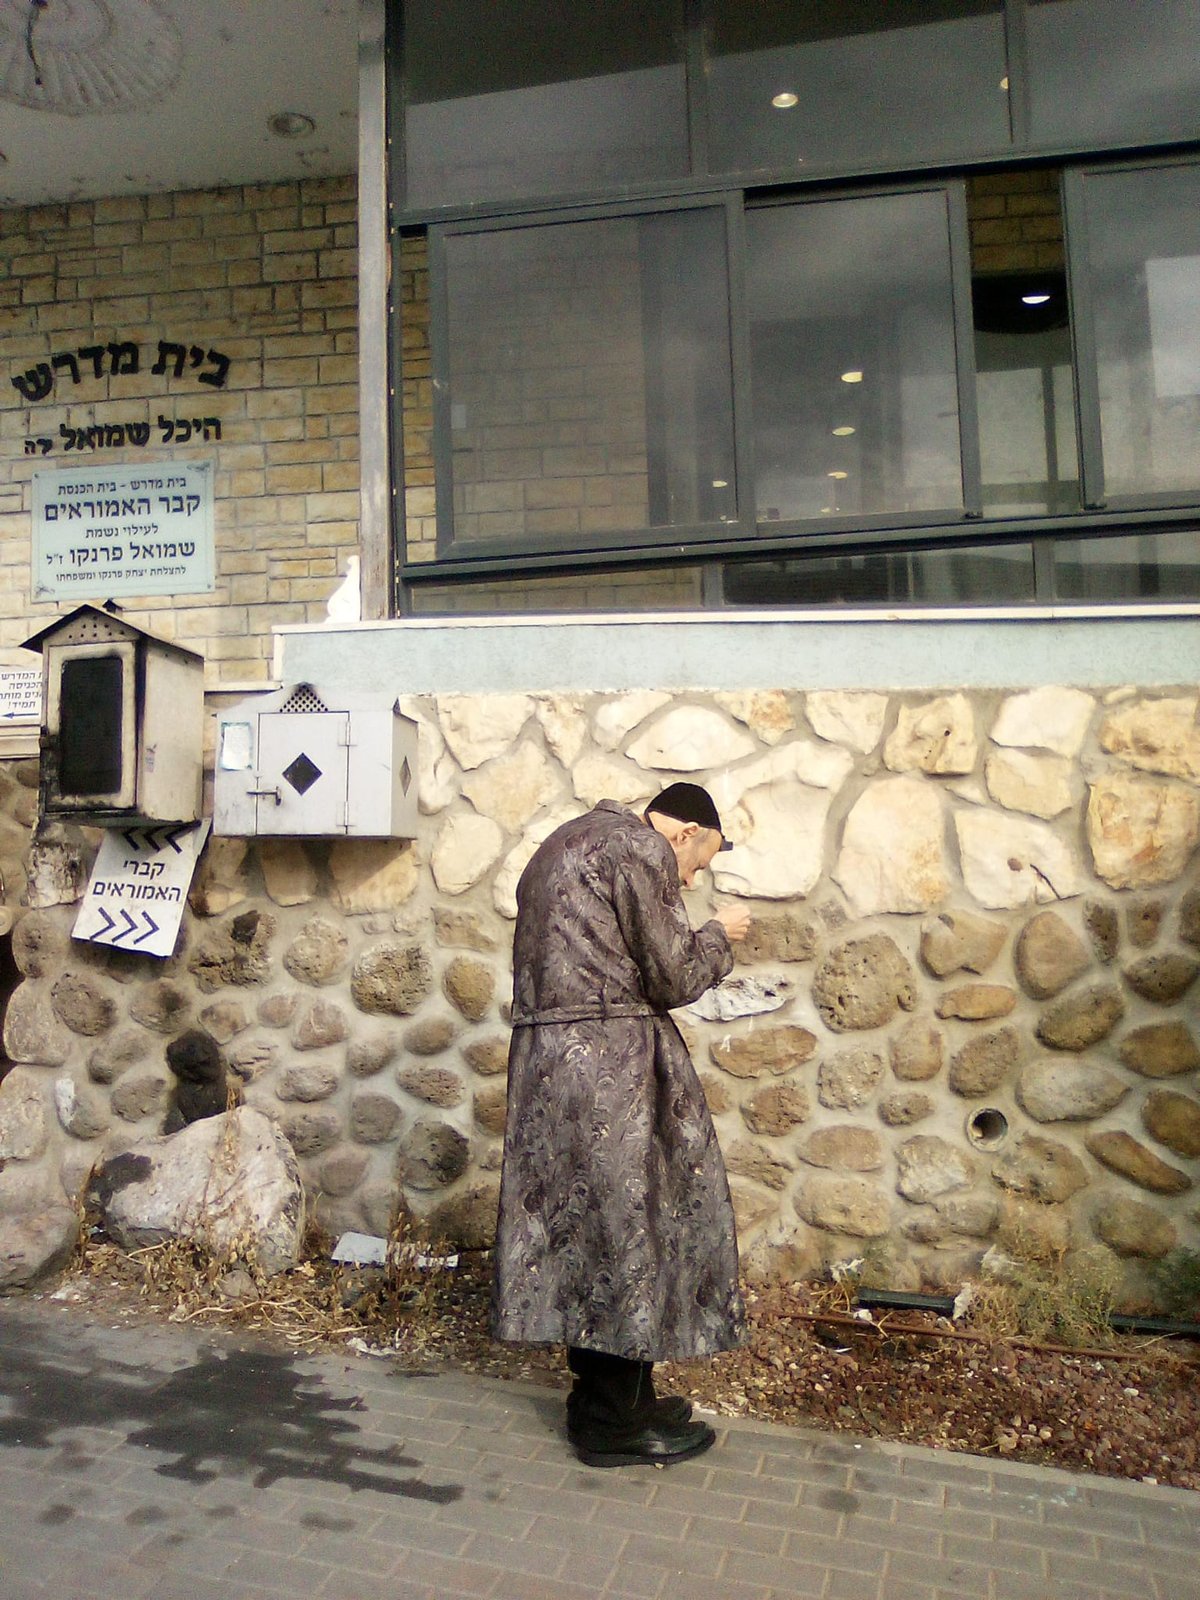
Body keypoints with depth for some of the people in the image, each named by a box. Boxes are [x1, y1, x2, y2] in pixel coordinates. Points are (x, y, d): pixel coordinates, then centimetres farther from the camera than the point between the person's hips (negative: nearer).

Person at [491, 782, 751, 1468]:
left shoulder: (570, 842, 20)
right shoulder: (641, 848, -10)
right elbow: (673, 976, -11)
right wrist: (720, 935, 6)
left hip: (548, 1058, 10)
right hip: (611, 1064, -10)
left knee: (583, 1229, 16)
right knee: (629, 1229, 3)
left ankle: (603, 1395, 30)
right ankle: (617, 1420, 16)